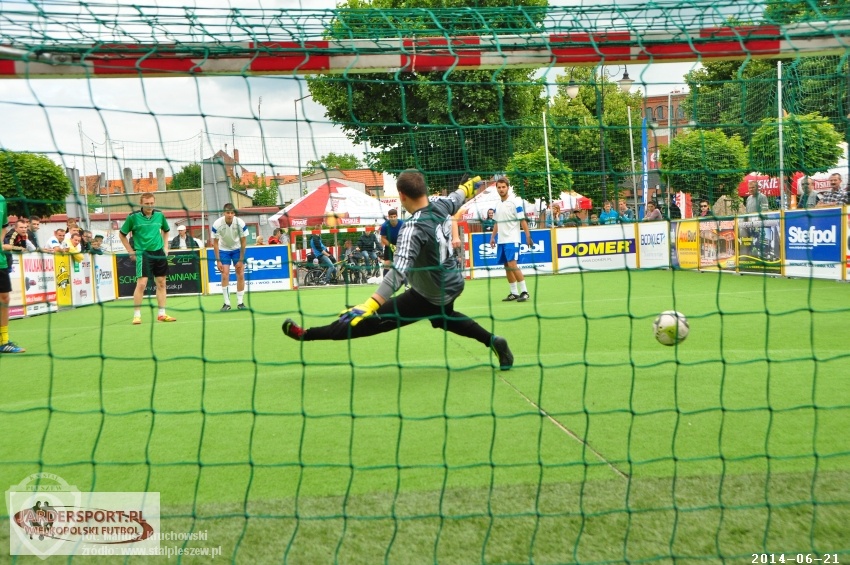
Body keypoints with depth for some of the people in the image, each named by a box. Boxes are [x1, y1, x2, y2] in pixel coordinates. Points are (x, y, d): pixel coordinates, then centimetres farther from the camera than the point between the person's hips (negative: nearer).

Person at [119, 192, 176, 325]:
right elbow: (122, 234, 2)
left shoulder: (159, 215, 4)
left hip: (159, 252, 5)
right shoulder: (133, 217, -8)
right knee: (141, 283, -12)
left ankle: (162, 314, 16)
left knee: (161, 283, 7)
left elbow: (166, 230, 23)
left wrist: (165, 246, 13)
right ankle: (136, 315, -4)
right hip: (143, 253, -4)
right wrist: (131, 251, -1)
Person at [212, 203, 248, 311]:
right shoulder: (217, 224, -24)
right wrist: (218, 260, -16)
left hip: (237, 249, 1)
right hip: (223, 250, -1)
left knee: (240, 275, -6)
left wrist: (241, 260, -13)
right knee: (225, 275, -11)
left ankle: (240, 302, 5)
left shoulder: (240, 223, -23)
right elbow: (215, 243, -14)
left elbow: (243, 242, -13)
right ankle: (227, 303, -3)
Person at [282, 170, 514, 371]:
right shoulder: (441, 204, -10)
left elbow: (398, 273, -42)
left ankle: (307, 334, -1)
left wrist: (368, 306, -51)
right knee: (444, 318, 41)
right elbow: (456, 198, 17)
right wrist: (467, 186, 42)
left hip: (429, 297, -8)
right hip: (453, 285, 8)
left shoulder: (413, 229, -31)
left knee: (373, 320, -5)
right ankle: (493, 341, 42)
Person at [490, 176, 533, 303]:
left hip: (512, 240, -7)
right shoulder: (498, 205, 12)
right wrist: (493, 237, 14)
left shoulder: (515, 202, -7)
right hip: (501, 240, 7)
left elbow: (523, 221, -10)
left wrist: (528, 236, -16)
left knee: (512, 265, -15)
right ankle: (514, 293, 13)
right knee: (506, 266, 7)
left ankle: (524, 291, -9)